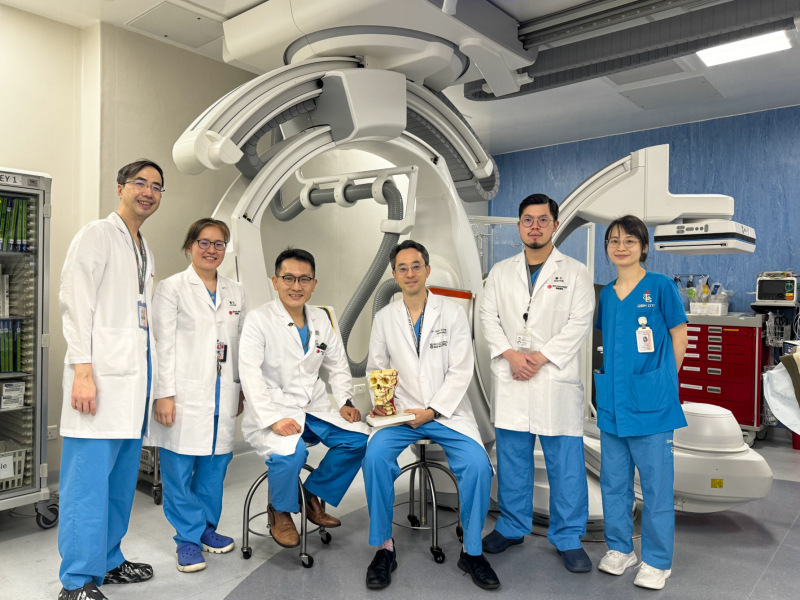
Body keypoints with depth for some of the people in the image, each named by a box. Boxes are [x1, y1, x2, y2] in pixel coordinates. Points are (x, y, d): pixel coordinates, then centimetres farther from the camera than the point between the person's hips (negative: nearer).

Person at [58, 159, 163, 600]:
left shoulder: (144, 250, 21)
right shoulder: (97, 234, -2)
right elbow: (75, 301, -10)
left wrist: (150, 375, 16)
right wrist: (83, 370, -17)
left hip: (134, 377, 8)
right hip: (102, 375, -8)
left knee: (122, 476, 13)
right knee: (89, 477, -3)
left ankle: (108, 560, 26)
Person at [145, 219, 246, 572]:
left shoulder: (235, 293, 14)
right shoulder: (172, 288, 1)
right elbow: (163, 345, -5)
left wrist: (241, 390, 12)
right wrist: (164, 394, -11)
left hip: (223, 396, 4)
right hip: (185, 395, -4)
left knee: (215, 465, 9)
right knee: (179, 467, 1)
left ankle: (207, 527, 26)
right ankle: (188, 537, 15)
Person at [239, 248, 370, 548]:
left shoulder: (320, 319, 10)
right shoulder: (258, 319, -8)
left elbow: (337, 365, 16)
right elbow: (251, 374, -17)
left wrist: (346, 402, 2)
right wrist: (273, 419, -26)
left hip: (313, 408, 6)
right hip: (272, 410, -5)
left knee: (358, 438, -14)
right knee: (291, 452, -32)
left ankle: (313, 495, 9)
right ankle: (280, 511, 1)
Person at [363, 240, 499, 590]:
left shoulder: (452, 312, 1)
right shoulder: (384, 318, 8)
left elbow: (461, 371, -4)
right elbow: (376, 369, 12)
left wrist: (430, 412, -13)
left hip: (447, 412, -1)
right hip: (402, 413, 1)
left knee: (478, 464, -25)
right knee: (375, 455, -27)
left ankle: (471, 551, -1)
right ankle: (384, 547, -7)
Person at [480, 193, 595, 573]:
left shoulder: (574, 272, 5)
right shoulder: (501, 272, 13)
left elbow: (579, 323, -3)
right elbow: (488, 317, 7)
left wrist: (541, 357, -12)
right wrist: (510, 353, -9)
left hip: (556, 377, -2)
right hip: (510, 378, 3)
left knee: (565, 462, 1)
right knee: (512, 457, 11)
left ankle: (568, 538, 17)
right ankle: (512, 527, 28)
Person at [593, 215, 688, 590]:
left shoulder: (660, 286, -5)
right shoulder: (606, 294, 9)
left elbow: (678, 337, -1)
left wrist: (660, 381, 0)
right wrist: (612, 382, 8)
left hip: (651, 403, -5)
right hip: (611, 401, 5)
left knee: (656, 483, 4)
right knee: (613, 480, 14)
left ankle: (657, 561, 21)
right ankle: (620, 548, 31)